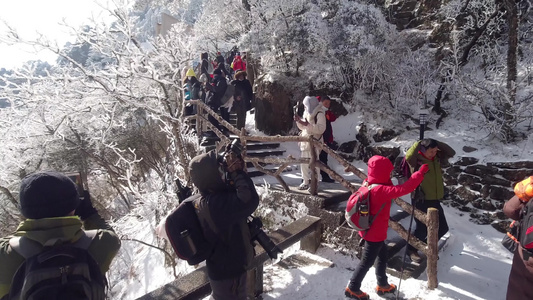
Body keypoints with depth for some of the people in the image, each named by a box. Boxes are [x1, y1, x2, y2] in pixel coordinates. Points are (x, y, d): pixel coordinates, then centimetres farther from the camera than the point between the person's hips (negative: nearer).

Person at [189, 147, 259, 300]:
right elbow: (250, 200, -45)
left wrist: (233, 170, -15)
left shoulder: (210, 198, -4)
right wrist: (237, 172, -30)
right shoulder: (216, 203, -35)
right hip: (229, 270, -9)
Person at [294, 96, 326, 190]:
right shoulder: (307, 113, 13)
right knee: (304, 163, 10)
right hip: (305, 140, 8)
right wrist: (299, 120, 3)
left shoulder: (319, 114, -10)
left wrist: (307, 125, -24)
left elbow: (321, 129, -21)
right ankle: (305, 181, 21)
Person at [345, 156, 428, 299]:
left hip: (369, 229, 9)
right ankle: (352, 288, 25)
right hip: (375, 233, -9)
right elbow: (404, 189, -35)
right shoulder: (381, 190, -31)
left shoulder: (367, 183, -4)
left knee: (383, 255, 25)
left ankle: (382, 285, 42)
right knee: (367, 261, 8)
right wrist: (420, 172, -28)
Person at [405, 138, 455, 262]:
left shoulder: (437, 159, 6)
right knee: (423, 229, -3)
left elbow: (451, 152, 6)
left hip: (435, 200, 7)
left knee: (443, 228, 14)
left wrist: (437, 143, -5)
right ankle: (411, 250, 22)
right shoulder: (416, 160, -15)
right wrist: (419, 143, -24)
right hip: (421, 201, -7)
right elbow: (408, 156, -36)